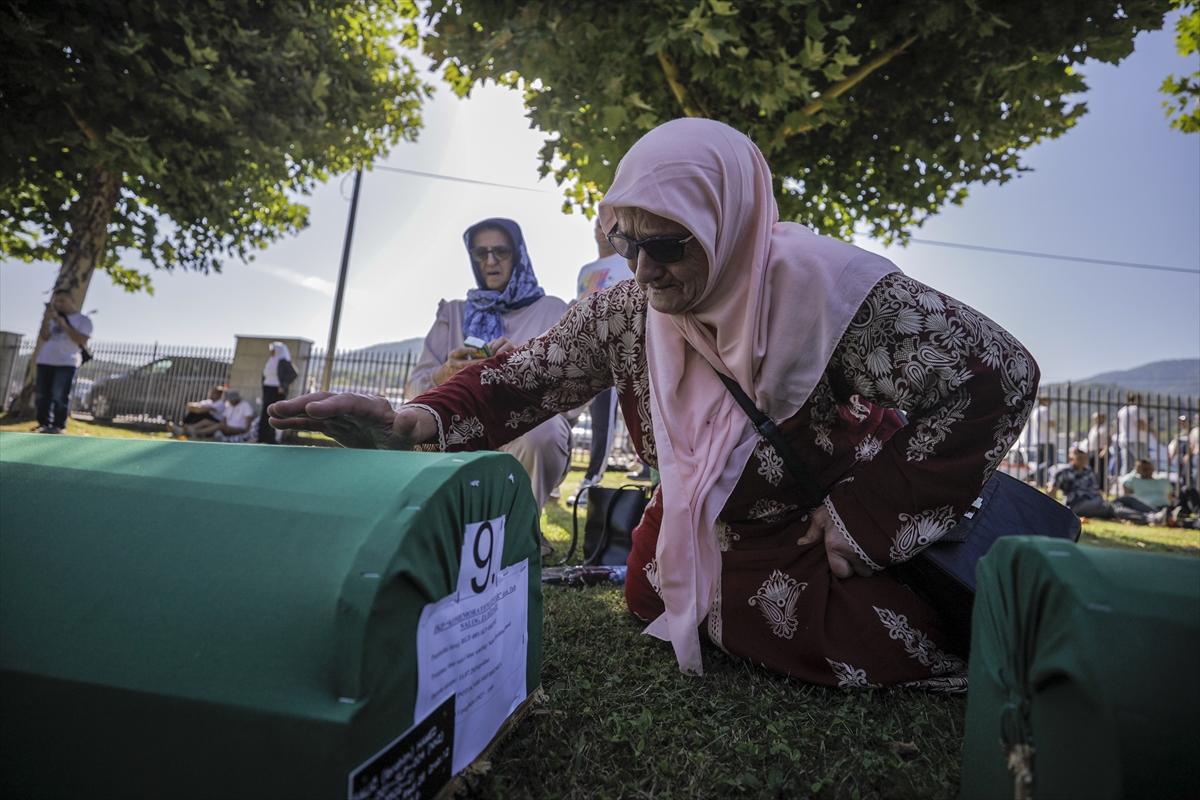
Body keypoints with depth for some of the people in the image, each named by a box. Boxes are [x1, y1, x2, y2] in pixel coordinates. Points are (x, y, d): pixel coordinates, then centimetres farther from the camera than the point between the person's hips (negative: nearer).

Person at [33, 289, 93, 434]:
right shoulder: (52, 317, 18)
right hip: (45, 361, 5)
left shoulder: (82, 320, 4)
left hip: (67, 363, -5)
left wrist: (64, 325, -12)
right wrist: (46, 319, -6)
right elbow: (44, 337, 7)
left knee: (60, 396, -10)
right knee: (41, 395, 3)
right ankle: (43, 424, 9)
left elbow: (82, 340, -7)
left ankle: (57, 426, -8)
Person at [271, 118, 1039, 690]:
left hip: (845, 524, -4)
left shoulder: (824, 285, -28)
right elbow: (531, 371, -12)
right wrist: (414, 424, -32)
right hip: (705, 523, 5)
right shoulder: (627, 313, -13)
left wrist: (865, 518, -25)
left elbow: (997, 376, -25)